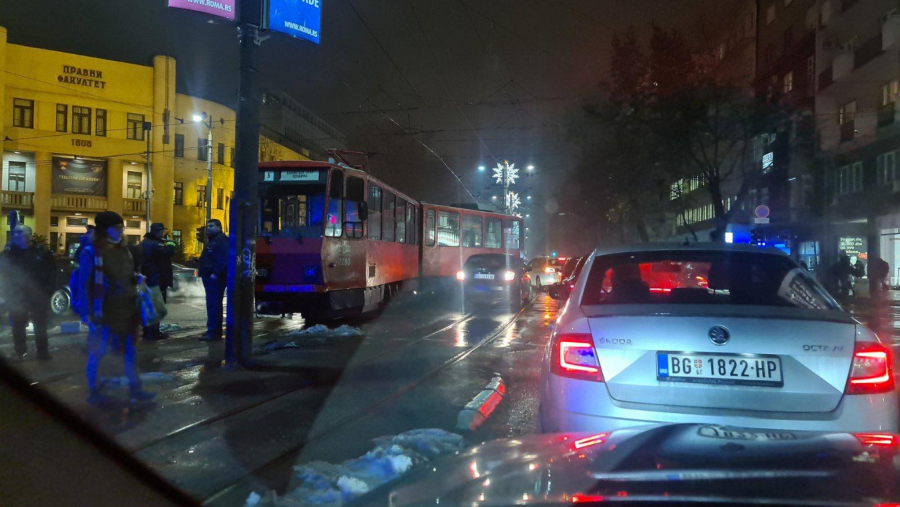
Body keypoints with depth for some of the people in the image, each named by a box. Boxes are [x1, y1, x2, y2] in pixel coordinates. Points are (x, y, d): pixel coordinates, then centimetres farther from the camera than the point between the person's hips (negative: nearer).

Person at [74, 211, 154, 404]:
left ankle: (134, 388, 19)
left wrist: (137, 279, 2)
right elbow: (84, 284, -12)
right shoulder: (91, 253, -9)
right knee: (97, 352, 2)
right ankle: (94, 391, 17)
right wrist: (87, 314, -17)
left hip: (125, 310, 7)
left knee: (129, 350, 11)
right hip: (104, 312, -6)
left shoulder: (123, 250, 11)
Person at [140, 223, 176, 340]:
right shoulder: (155, 244, -18)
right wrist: (170, 244, -9)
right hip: (157, 279, -10)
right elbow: (168, 252, -30)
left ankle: (147, 331, 21)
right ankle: (153, 332, -5)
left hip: (147, 278, 10)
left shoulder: (145, 242, 14)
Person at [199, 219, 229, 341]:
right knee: (214, 304, 15)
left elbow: (224, 259, -26)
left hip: (215, 278, -11)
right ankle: (216, 331, 21)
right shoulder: (212, 240, 21)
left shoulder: (221, 240, -14)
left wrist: (215, 273, -27)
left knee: (213, 305, -12)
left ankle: (212, 332, -11)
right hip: (210, 277, 11)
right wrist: (205, 272, 15)